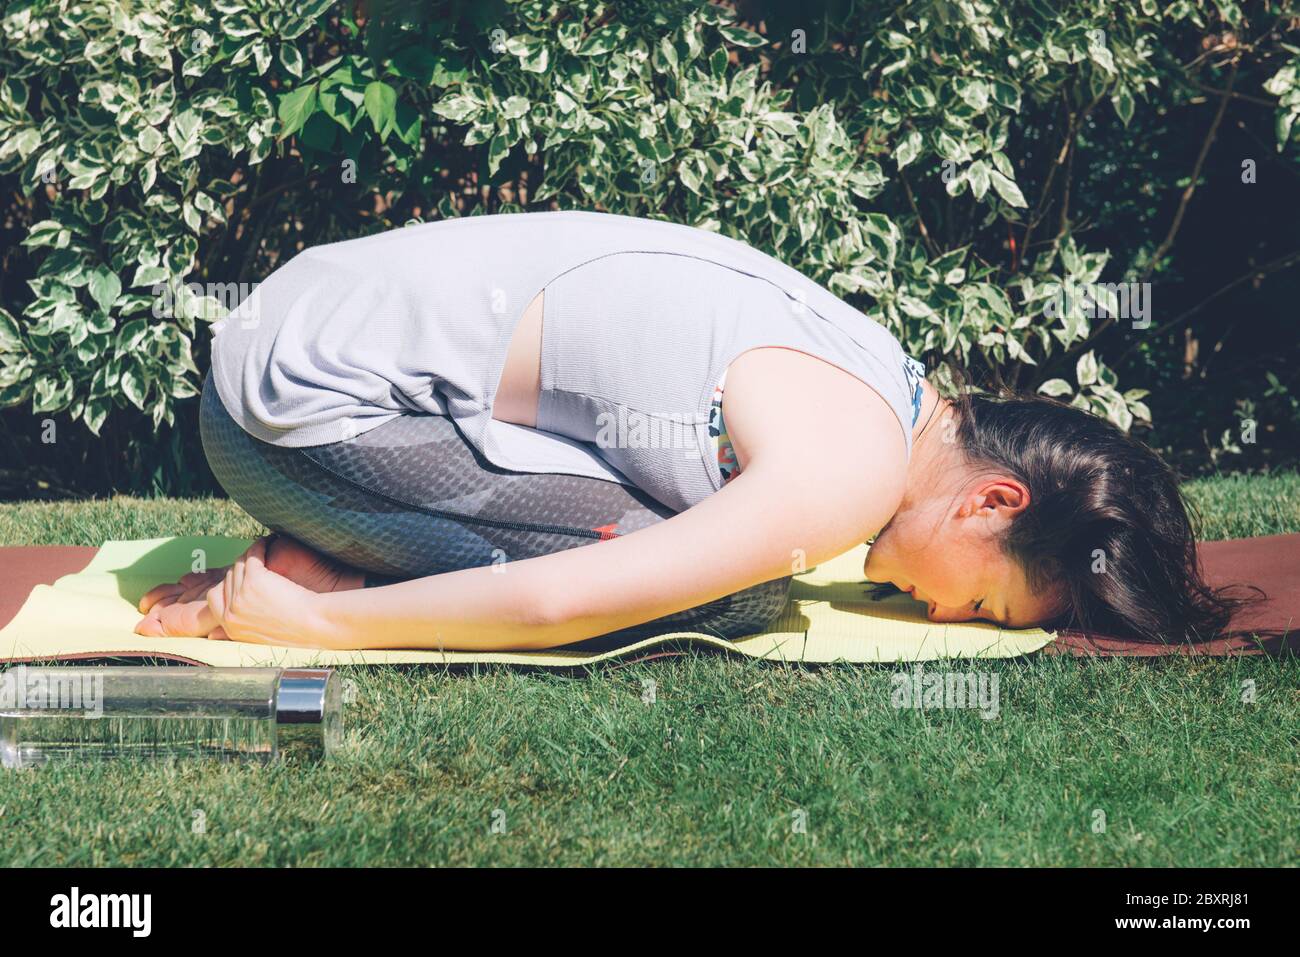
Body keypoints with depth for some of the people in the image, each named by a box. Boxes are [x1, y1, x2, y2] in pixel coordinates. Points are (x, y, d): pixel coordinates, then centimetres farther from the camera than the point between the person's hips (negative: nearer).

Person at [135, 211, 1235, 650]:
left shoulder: (873, 368, 9)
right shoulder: (849, 472, -20)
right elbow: (556, 604, -24)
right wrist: (313, 623, -13)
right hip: (305, 403, -9)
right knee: (732, 598, -15)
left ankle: (330, 557, 9)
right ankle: (315, 581, -8)